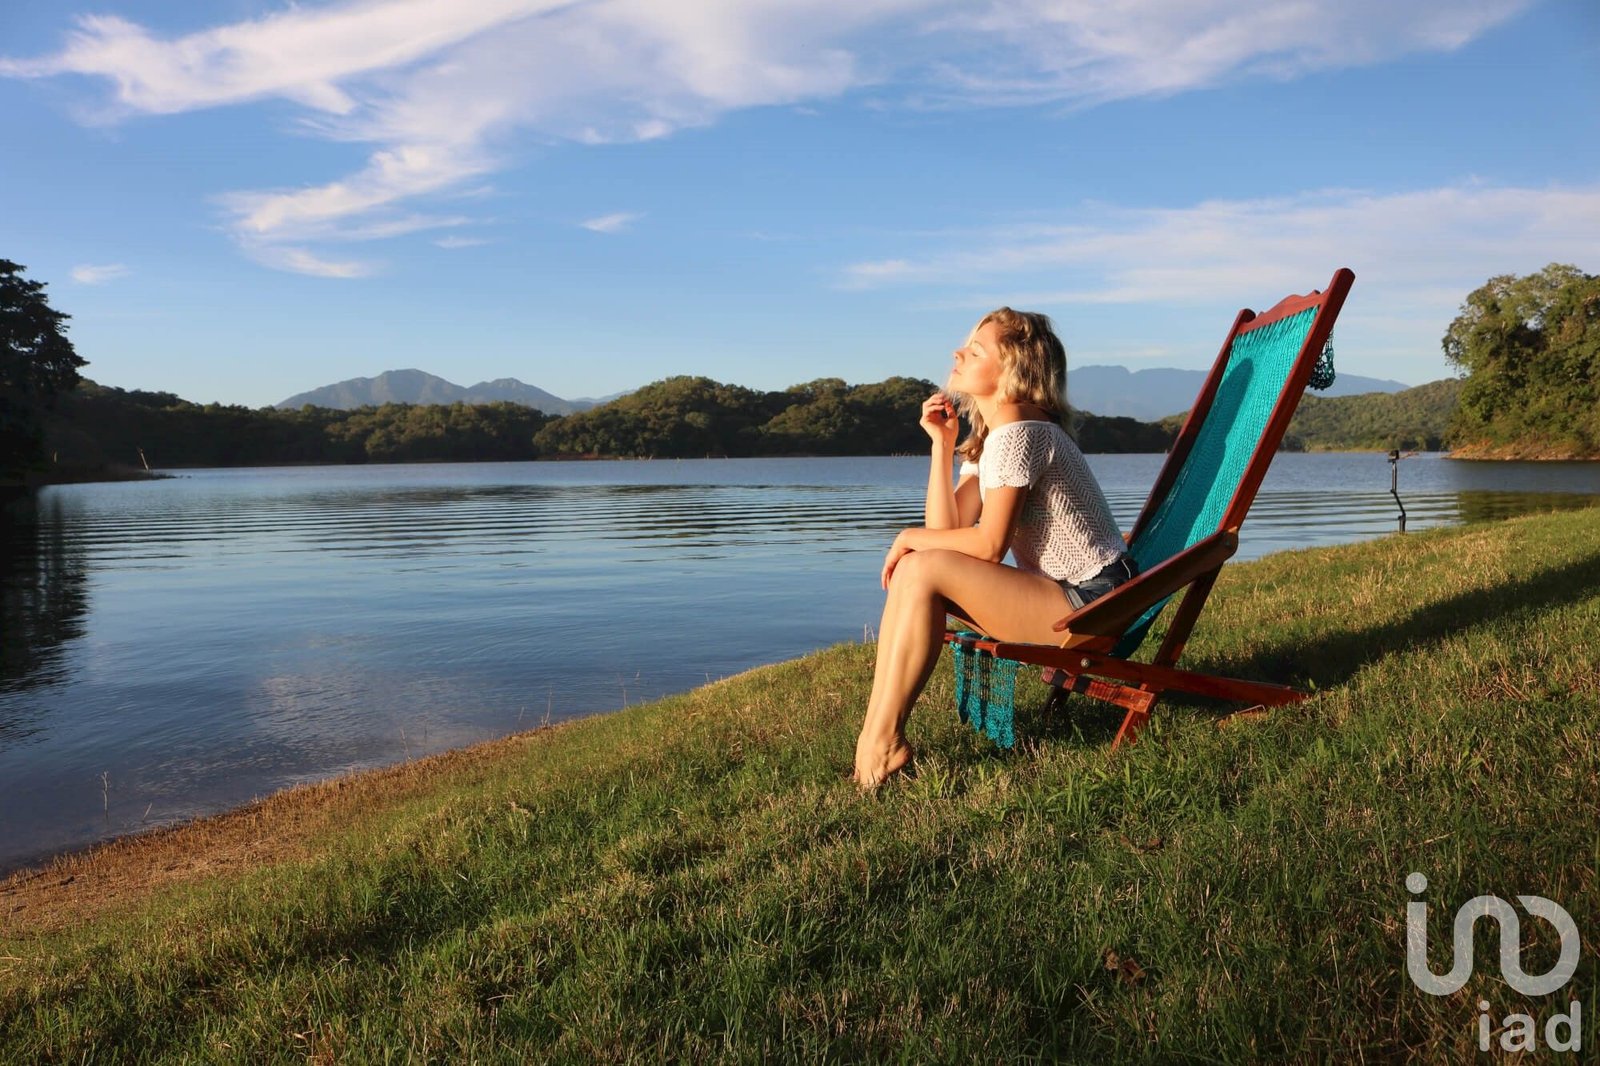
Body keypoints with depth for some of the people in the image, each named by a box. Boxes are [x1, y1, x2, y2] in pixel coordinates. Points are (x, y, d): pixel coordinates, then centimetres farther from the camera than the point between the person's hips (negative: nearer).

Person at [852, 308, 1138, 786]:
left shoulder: (1018, 435, -17)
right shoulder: (986, 437, 14)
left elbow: (988, 544, -20)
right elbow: (946, 529, 3)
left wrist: (912, 537, -7)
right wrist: (942, 443, 0)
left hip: (1090, 603, -10)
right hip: (1057, 591, 10)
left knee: (923, 571, -21)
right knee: (909, 572, -1)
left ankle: (884, 741, -14)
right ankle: (877, 727, -5)